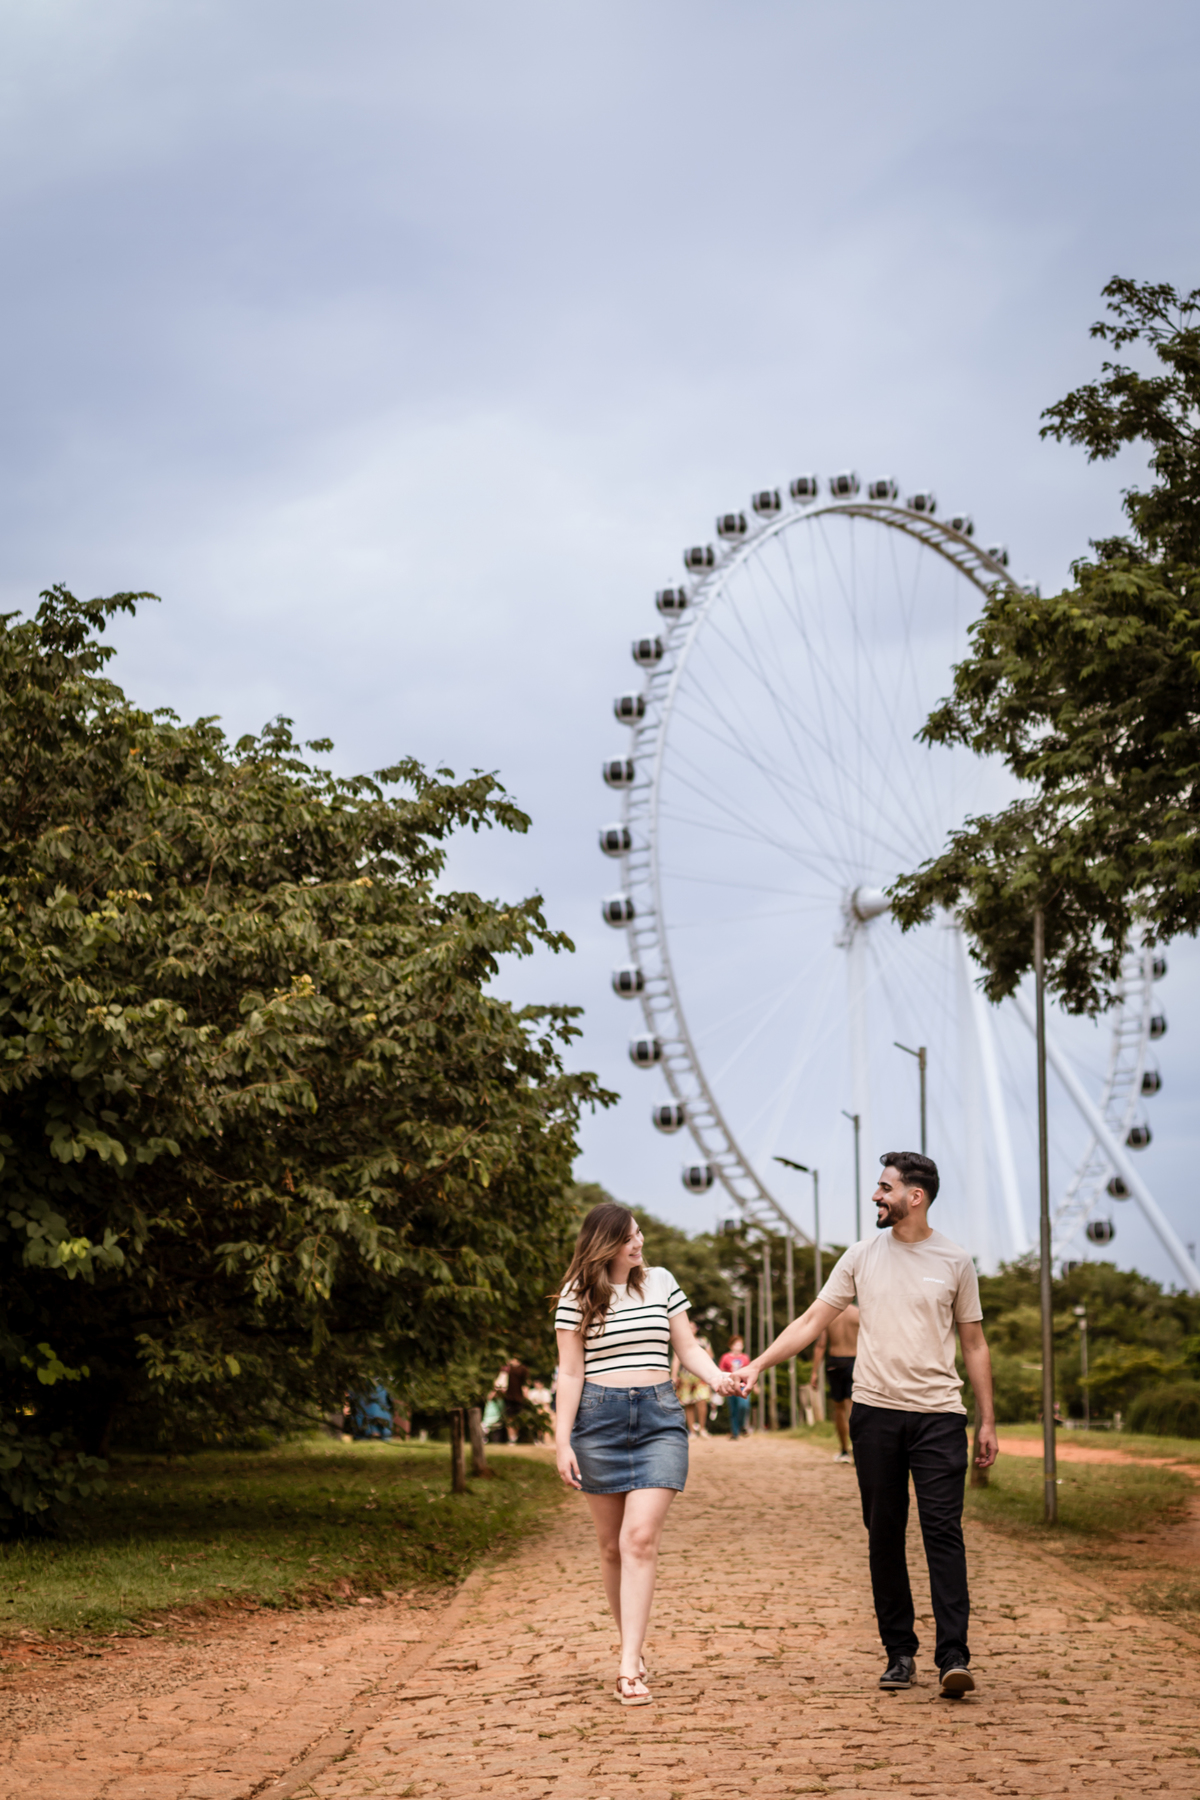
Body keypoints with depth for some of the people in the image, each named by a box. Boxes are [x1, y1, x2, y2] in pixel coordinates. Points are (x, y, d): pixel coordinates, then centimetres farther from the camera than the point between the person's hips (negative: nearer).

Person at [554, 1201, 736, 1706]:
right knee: (612, 1545, 5)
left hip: (659, 1418, 0)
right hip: (598, 1418, 0)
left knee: (640, 1538, -13)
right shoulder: (577, 1296, 2)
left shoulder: (661, 1282, 9)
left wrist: (717, 1377, -8)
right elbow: (570, 1373, 2)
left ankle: (628, 1669, -16)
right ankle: (633, 1648, 21)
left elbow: (687, 1347, 12)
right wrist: (562, 1443, -3)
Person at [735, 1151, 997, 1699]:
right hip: (875, 1410, 2)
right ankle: (899, 1654, 14)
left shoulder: (954, 1263, 4)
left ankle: (953, 1657, -11)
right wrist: (758, 1364, -3)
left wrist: (988, 1421, 6)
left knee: (943, 1530, -10)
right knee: (884, 1535, 5)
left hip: (938, 1413, -2)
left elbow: (973, 1345, 9)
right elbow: (813, 1320, 7)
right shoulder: (862, 1256, 7)